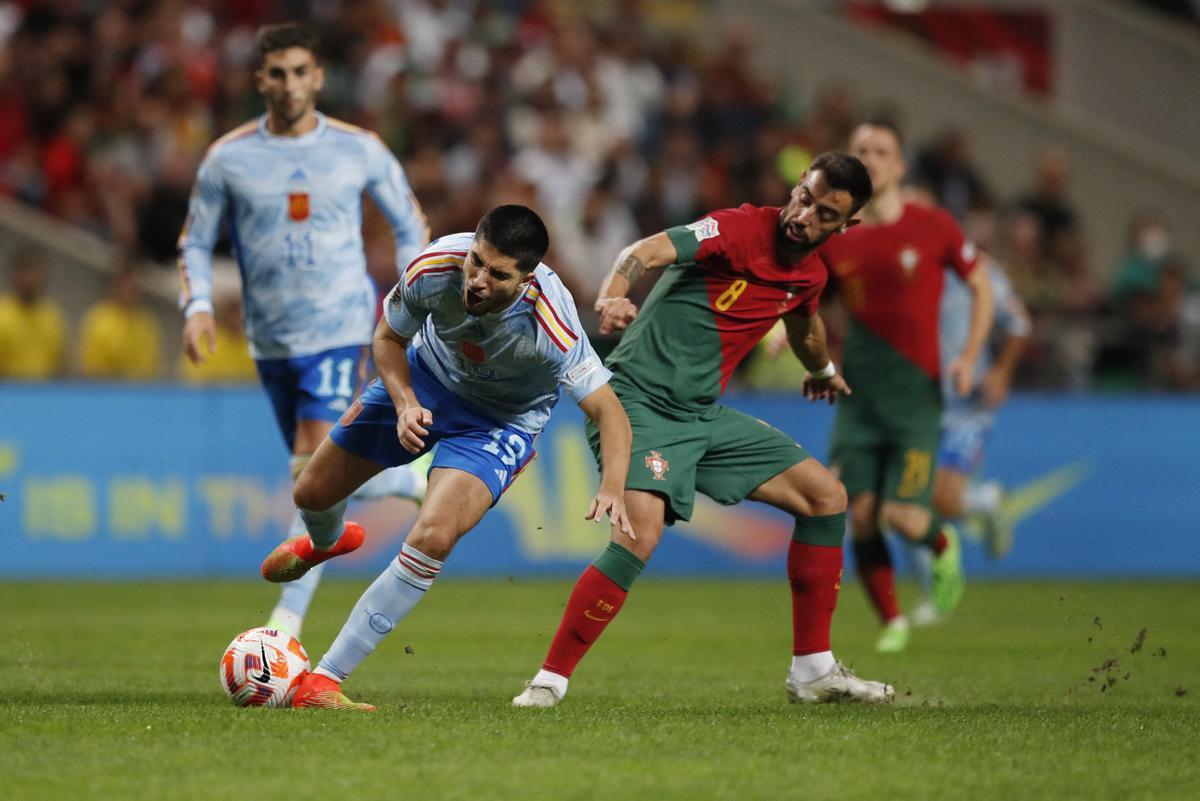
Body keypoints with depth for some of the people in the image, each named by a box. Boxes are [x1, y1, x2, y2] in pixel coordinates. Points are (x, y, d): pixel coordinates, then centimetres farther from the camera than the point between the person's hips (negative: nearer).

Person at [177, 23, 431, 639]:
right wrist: (198, 306, -10)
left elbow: (409, 224, 11)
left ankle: (288, 622, -11)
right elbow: (196, 242, 8)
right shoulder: (228, 158, -1)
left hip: (340, 332, -3)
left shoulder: (359, 149, -2)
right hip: (271, 340, 3)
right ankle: (412, 482, 40)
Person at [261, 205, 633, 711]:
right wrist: (405, 404, -26)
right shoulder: (435, 267, -30)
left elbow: (608, 411, -34)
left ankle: (324, 679, -17)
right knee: (313, 493, 14)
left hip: (502, 420, -4)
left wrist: (611, 489, -50)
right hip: (427, 375, 4)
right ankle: (327, 540, 56)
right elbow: (388, 338, -10)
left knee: (431, 539, -26)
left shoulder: (550, 324, -39)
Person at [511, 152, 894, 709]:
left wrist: (822, 370, 53)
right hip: (641, 404, -8)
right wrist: (613, 294, -53)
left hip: (705, 413, 8)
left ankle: (813, 671, 14)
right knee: (640, 535, -29)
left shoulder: (809, 276, 8)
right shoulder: (742, 229, -16)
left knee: (826, 495, 7)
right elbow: (649, 251, -33)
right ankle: (549, 681, -18)